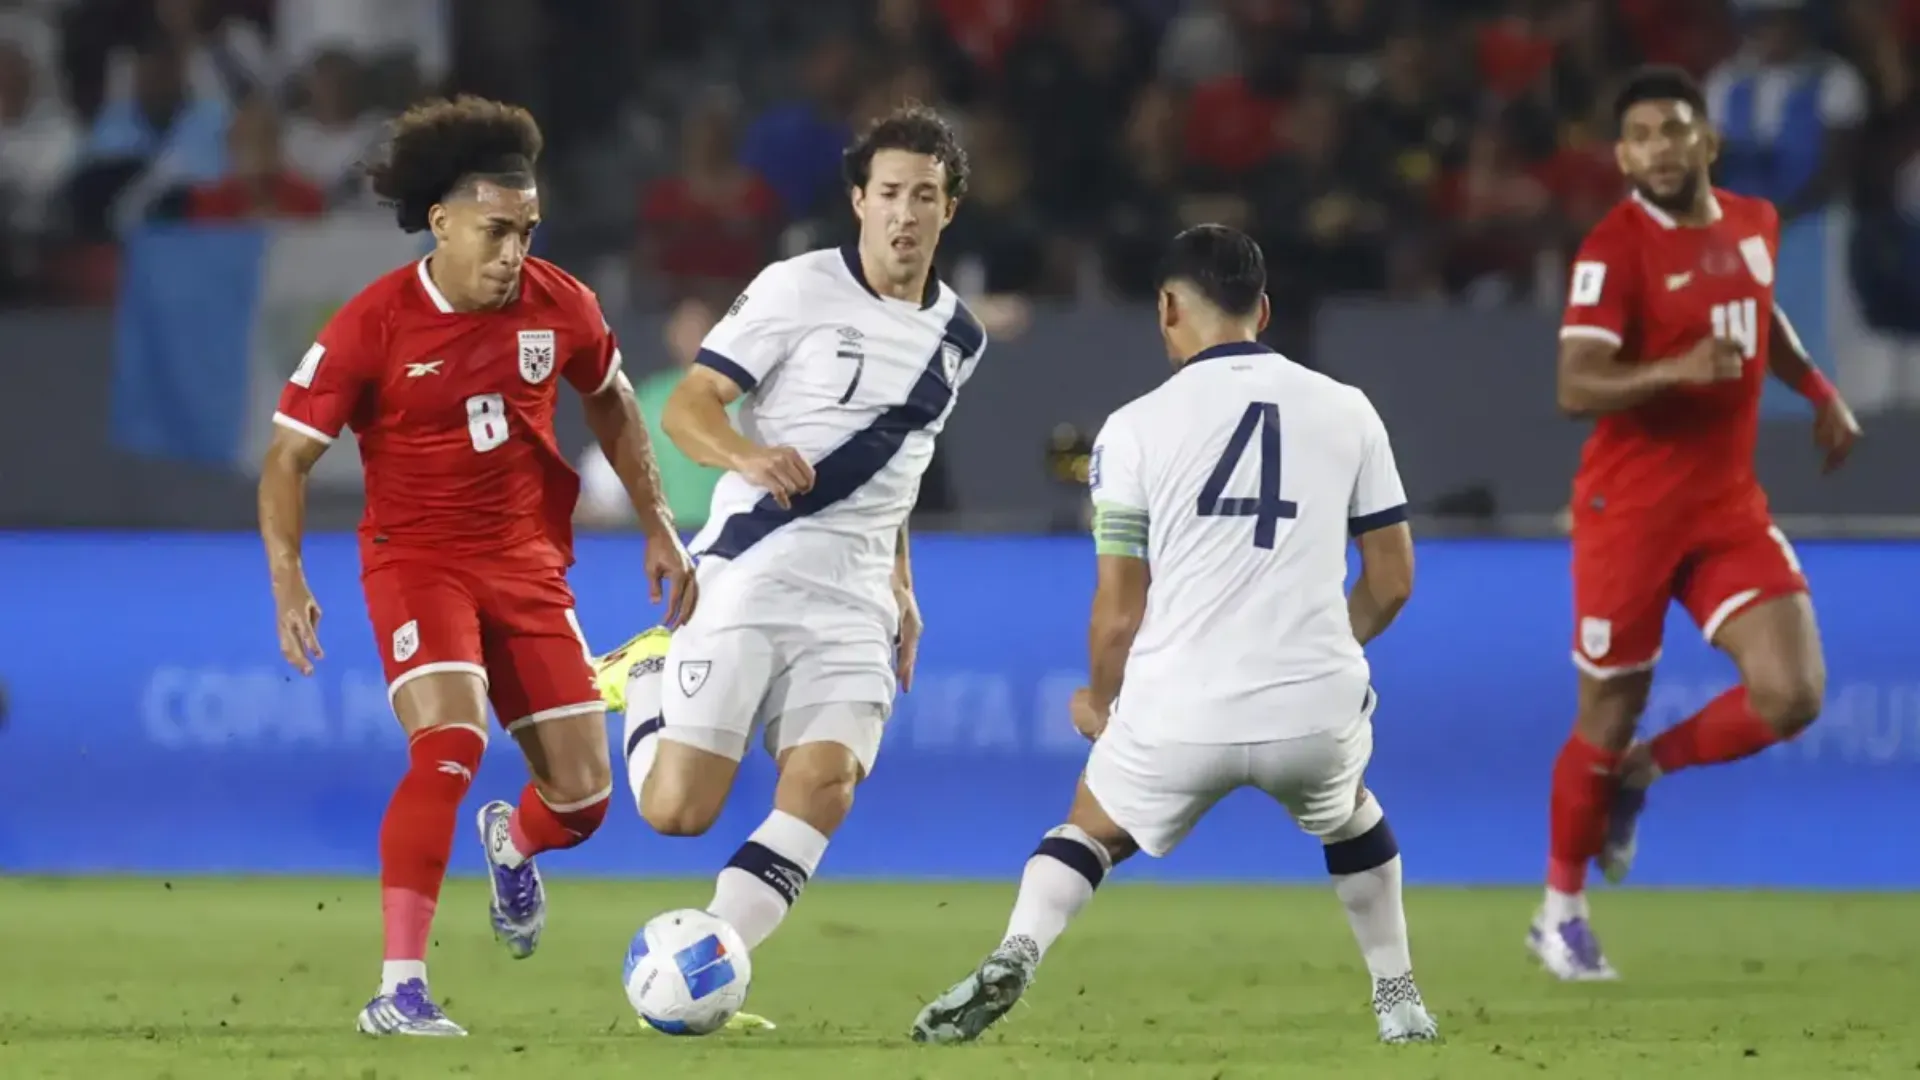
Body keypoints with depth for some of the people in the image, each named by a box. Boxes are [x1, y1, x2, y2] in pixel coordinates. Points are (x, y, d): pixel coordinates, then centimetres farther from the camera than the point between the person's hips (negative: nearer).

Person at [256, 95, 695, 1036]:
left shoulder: (558, 307, -5)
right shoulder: (373, 325, -16)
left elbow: (610, 402, 16)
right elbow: (289, 455, -9)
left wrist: (657, 524, 14)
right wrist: (288, 579, -21)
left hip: (528, 561, 4)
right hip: (417, 560, -4)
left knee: (582, 799, 1)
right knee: (449, 743, -29)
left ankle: (511, 842, 41)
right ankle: (399, 990, -25)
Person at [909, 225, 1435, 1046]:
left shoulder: (1136, 428, -1)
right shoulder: (1347, 412, 6)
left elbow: (1119, 613, 0)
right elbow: (1391, 582, 11)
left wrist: (1100, 704, 20)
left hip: (1178, 712, -2)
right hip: (1316, 708, 2)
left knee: (1087, 831, 24)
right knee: (1352, 823, 35)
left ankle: (1015, 955, -1)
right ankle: (1399, 1002, 33)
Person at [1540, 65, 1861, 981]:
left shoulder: (1754, 223, 5)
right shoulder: (1613, 250, -15)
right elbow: (1575, 389, -23)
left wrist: (1819, 392, 20)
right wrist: (1676, 370, -37)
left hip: (1729, 506, 5)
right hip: (1629, 509, -5)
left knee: (1791, 697, -10)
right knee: (1612, 712, 4)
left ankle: (1642, 772, 19)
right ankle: (1560, 912, 25)